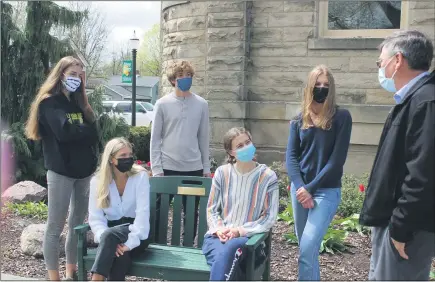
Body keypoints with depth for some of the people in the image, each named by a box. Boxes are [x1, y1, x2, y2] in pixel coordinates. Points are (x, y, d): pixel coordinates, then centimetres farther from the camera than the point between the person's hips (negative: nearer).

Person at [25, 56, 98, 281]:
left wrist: (92, 160, -7)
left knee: (78, 223, 12)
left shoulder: (79, 102, 15)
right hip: (61, 171, -7)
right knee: (55, 226, -1)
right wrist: (87, 130, -6)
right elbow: (64, 131, -22)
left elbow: (92, 132, 8)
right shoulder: (49, 102, -6)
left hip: (83, 170, 7)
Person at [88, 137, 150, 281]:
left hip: (136, 234, -2)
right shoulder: (97, 181, -3)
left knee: (109, 234, -34)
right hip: (111, 235, 2)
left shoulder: (140, 176, -9)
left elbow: (143, 213, -18)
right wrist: (110, 243, -27)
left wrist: (130, 243, -30)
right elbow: (95, 218, -9)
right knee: (120, 256, -34)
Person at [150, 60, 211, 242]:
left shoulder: (201, 104, 4)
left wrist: (206, 167, 7)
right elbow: (155, 139, -2)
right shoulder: (162, 104, -2)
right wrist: (156, 169, -8)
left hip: (194, 168, 2)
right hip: (168, 168, -2)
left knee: (192, 213, 9)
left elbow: (204, 138, 8)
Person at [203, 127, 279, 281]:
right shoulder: (222, 173, 6)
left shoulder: (267, 177, -1)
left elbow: (270, 217, -3)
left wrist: (240, 230, -13)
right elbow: (212, 209, 11)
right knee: (224, 261, -35)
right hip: (218, 236, 2)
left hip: (248, 237, -1)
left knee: (228, 250, -38)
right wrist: (219, 229, -10)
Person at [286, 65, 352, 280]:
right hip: (299, 188, 4)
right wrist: (300, 188, -12)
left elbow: (337, 159, -9)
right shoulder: (299, 119, 7)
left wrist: (311, 187, -13)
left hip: (327, 191, -4)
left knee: (307, 249, -15)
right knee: (307, 247, 12)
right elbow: (291, 156, 3)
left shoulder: (341, 117, -4)